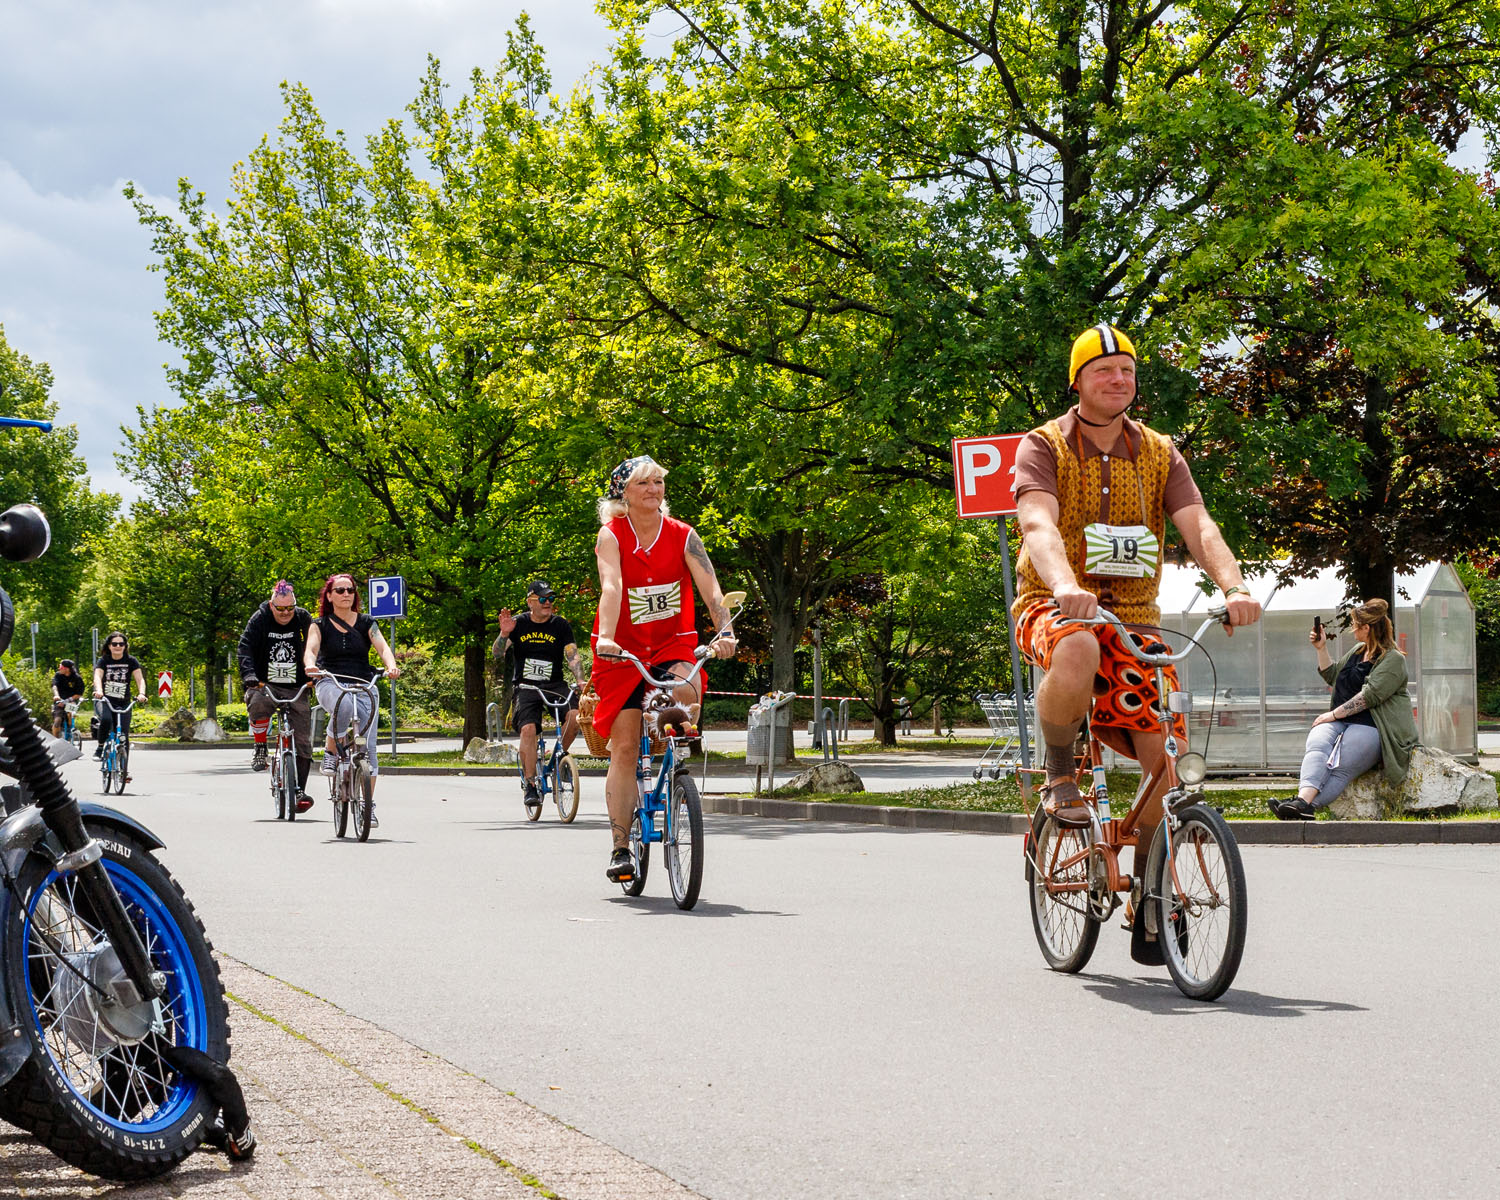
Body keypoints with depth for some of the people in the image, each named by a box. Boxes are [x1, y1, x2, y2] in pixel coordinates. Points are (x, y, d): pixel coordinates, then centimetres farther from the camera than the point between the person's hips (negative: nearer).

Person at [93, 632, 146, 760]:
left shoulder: (131, 661, 2)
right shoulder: (103, 661, 0)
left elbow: (140, 679, -10)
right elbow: (97, 676, -17)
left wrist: (141, 693, -30)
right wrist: (98, 690, -39)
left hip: (123, 703, 1)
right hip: (104, 700, -1)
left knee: (124, 736, -7)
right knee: (106, 719, -33)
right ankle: (100, 747, -11)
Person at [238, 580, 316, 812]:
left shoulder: (304, 619, 2)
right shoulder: (259, 620, -2)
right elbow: (245, 648, -10)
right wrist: (249, 675, -26)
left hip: (296, 689, 2)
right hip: (265, 685, -2)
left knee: (302, 740, -5)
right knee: (258, 703, -37)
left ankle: (300, 790, 3)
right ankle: (259, 749, -13)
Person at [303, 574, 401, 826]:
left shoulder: (366, 623, 9)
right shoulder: (320, 625, 7)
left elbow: (382, 647, -5)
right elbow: (310, 649, -9)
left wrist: (391, 666, -27)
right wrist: (310, 665, -33)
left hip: (364, 687, 2)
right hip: (330, 685, -2)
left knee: (367, 746, -8)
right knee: (343, 706, -39)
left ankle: (368, 805, -2)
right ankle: (330, 752, -15)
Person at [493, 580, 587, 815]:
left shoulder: (561, 625, 4)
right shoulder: (519, 623, 3)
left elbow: (572, 656, -4)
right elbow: (498, 653, -3)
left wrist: (580, 681, -20)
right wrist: (504, 634, -23)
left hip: (554, 685, 1)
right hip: (526, 687, -1)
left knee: (576, 712, -27)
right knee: (528, 729, -23)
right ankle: (529, 784, -14)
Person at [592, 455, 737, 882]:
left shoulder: (682, 536, -4)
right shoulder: (611, 535, -8)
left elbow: (710, 588, -14)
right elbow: (611, 587, -24)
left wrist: (725, 633, -31)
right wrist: (605, 638, -40)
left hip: (673, 645, 1)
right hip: (623, 652, -1)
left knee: (685, 694, -33)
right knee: (624, 748, -5)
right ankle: (620, 847, 1)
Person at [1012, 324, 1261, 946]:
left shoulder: (1159, 454, 7)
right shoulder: (1043, 447, -4)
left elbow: (1199, 526, -8)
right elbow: (1039, 523, -23)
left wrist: (1234, 588, -28)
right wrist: (1066, 587, -44)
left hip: (1132, 618, 4)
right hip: (1053, 609, -4)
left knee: (1167, 754, -8)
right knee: (1079, 651, -41)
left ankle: (1146, 888, 11)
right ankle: (1060, 775, -14)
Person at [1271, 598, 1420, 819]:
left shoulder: (1393, 660, -4)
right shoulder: (1358, 650, 24)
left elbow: (1370, 695, -15)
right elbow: (1332, 676, 35)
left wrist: (1334, 714, -15)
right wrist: (1321, 648, 22)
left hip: (1370, 725, -6)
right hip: (1339, 722, 6)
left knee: (1340, 768, -30)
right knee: (1317, 745, -29)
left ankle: (1305, 804, -51)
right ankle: (1303, 799, -53)